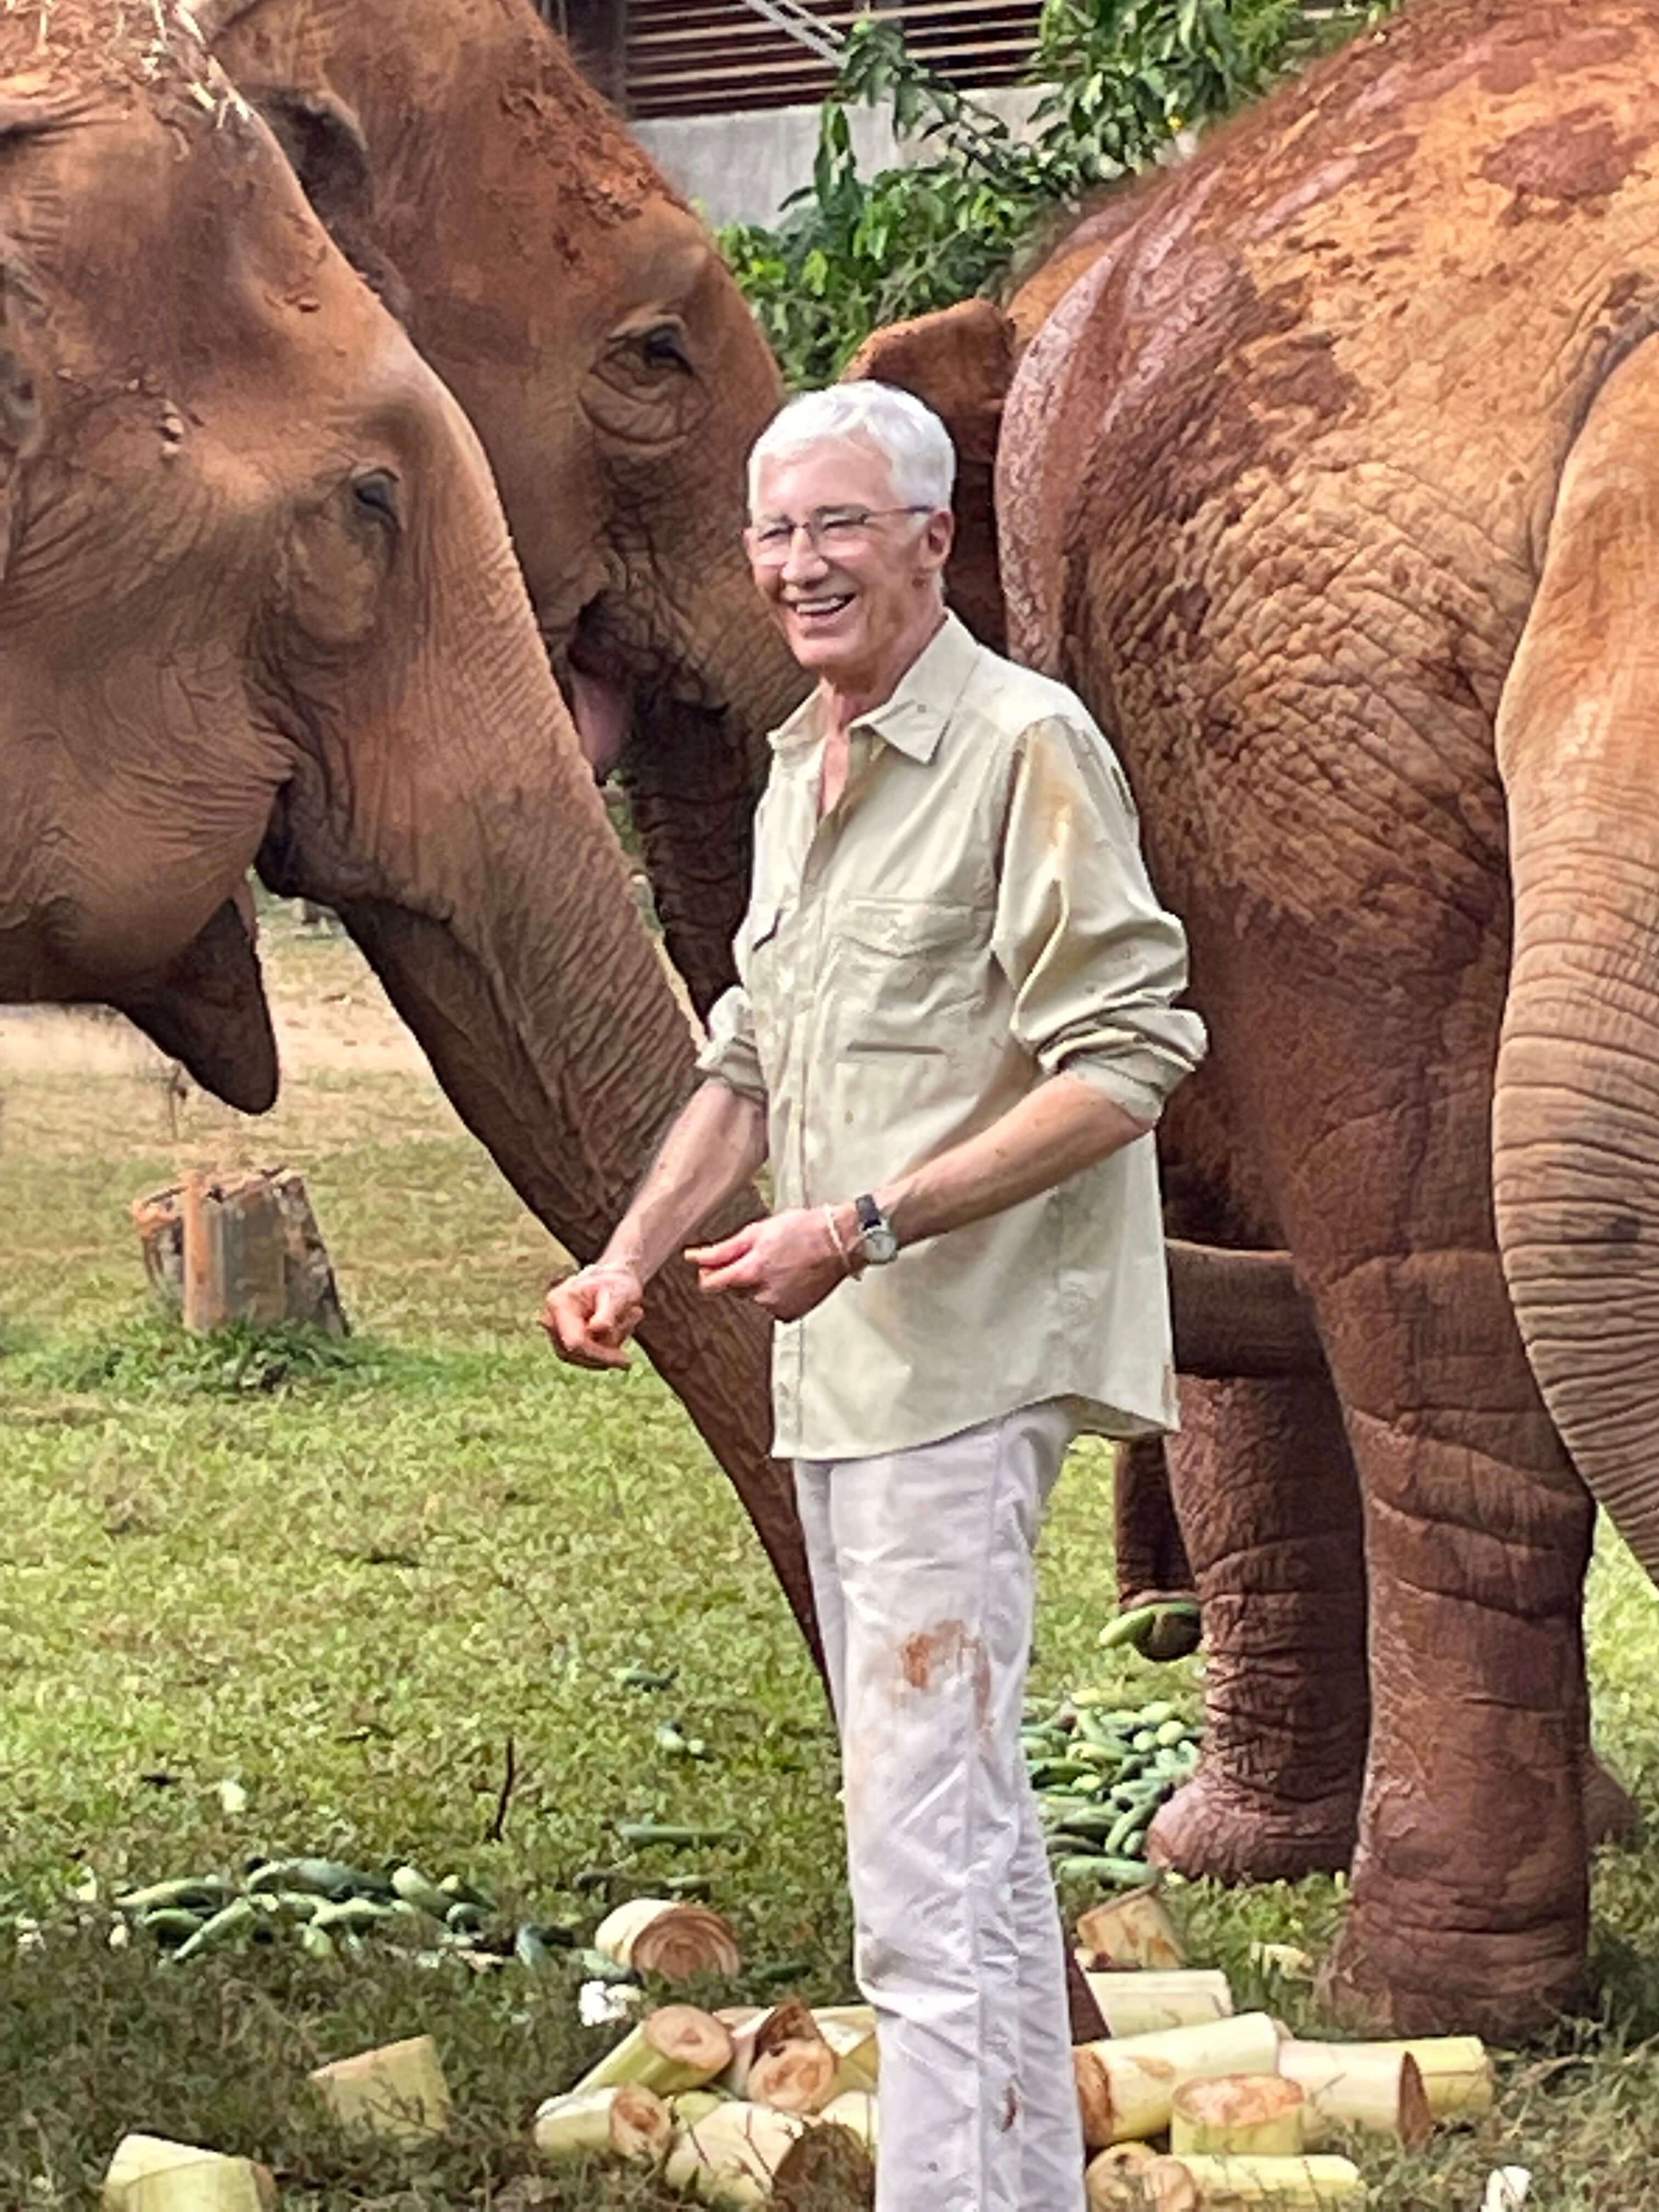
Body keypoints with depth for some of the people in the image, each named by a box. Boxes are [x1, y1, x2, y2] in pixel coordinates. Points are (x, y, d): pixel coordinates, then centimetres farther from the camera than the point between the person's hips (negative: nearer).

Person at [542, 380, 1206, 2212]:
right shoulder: (793, 771, 17)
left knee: (929, 1851, -14)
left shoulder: (1023, 747, -11)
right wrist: (632, 1251, 11)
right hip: (838, 1370, 9)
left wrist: (867, 1224, -21)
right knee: (962, 1819, 15)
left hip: (960, 1358, -9)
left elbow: (1124, 1063, -17)